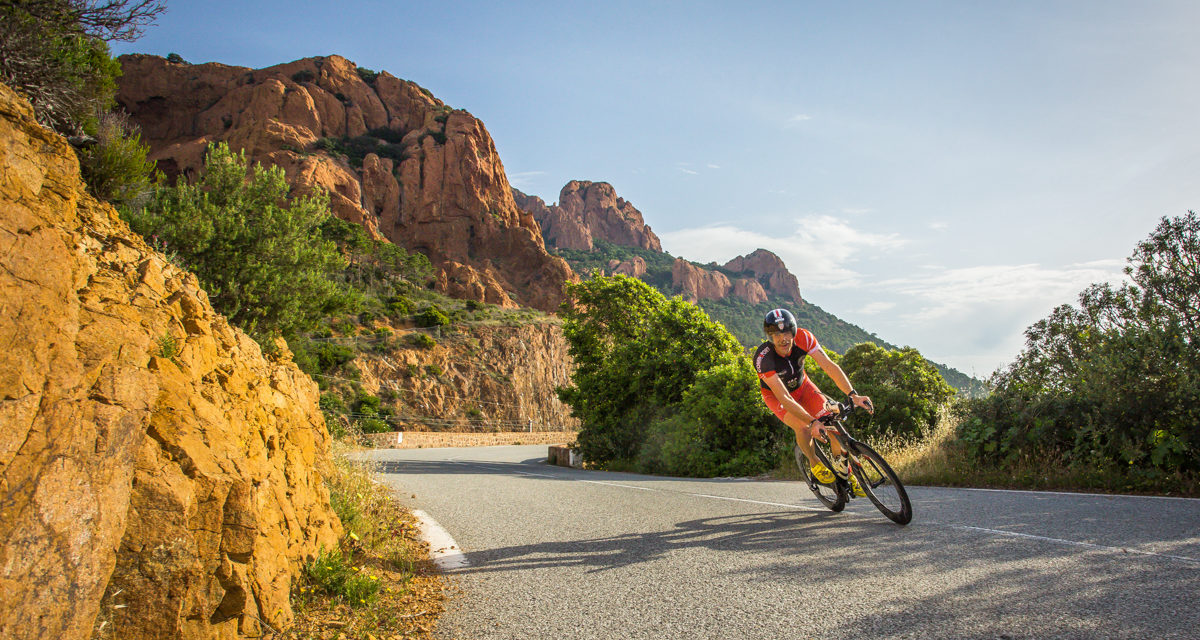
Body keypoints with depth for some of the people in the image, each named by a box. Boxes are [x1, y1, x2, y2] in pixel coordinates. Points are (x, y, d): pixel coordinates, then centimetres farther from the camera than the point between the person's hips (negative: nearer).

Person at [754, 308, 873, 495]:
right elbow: (784, 398, -41)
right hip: (775, 394, -3)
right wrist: (813, 422, -49)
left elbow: (829, 366, -32)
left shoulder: (803, 338, -29)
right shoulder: (763, 359, -37)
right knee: (802, 427, -28)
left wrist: (852, 394, -45)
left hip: (802, 385, 3)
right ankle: (814, 464, 3)